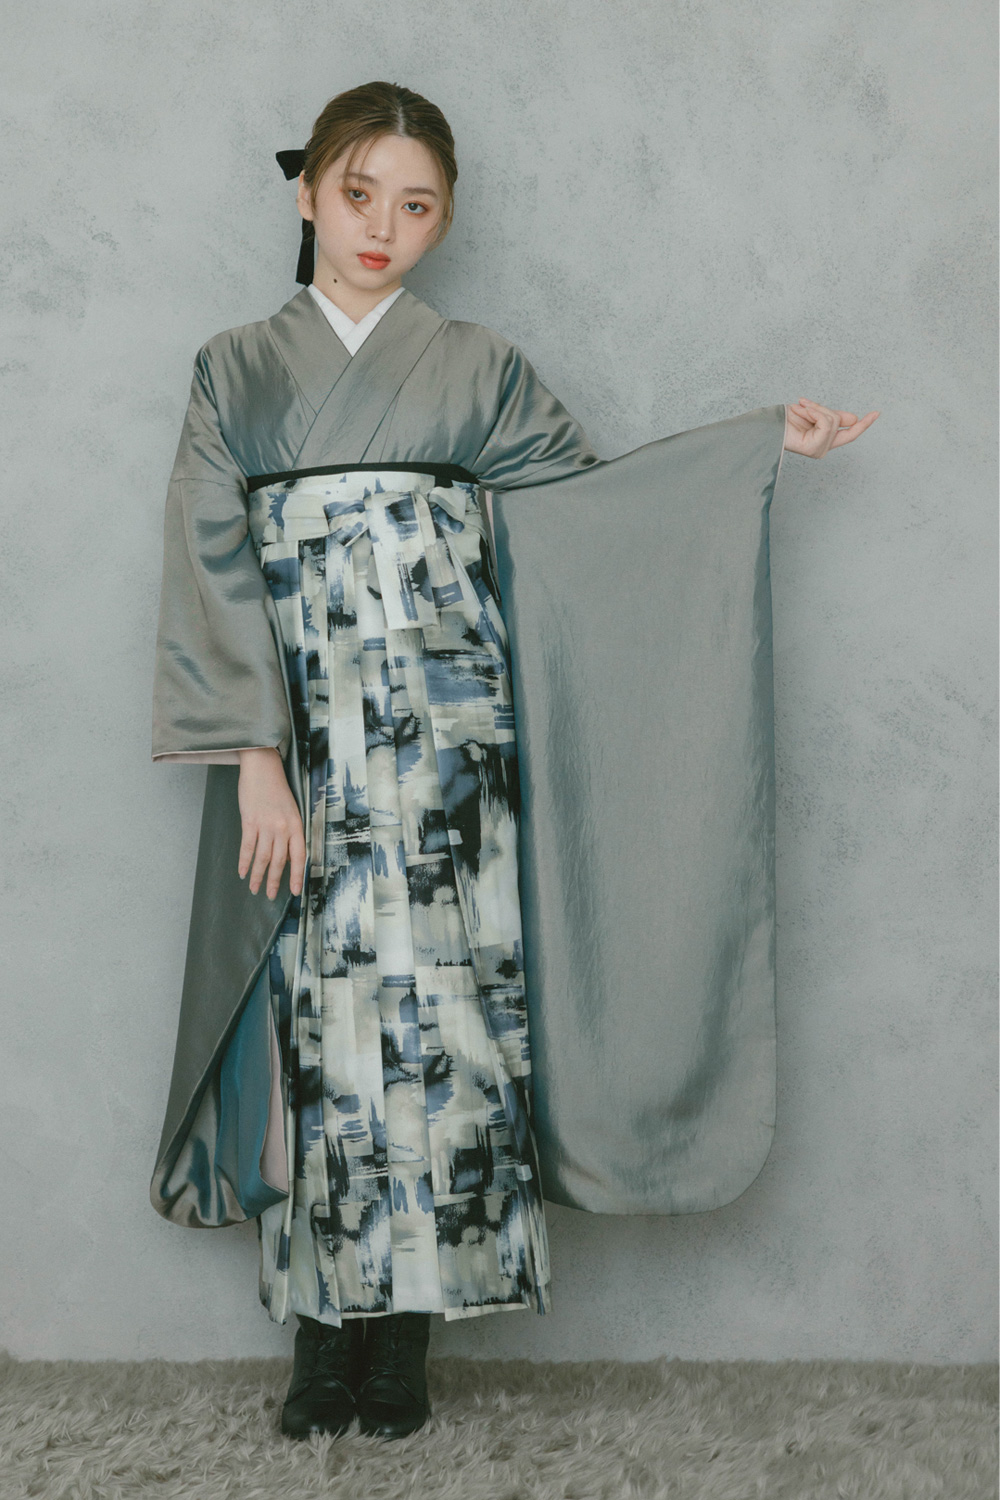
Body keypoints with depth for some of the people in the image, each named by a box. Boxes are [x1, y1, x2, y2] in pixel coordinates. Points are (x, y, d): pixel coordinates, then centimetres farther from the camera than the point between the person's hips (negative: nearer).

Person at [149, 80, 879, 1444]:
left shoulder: (477, 371, 11)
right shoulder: (237, 372, 10)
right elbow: (213, 571, 2)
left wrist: (763, 440, 3)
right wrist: (254, 754, -9)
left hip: (441, 744, 0)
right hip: (300, 745, 0)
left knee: (431, 1011, -3)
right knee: (324, 1019, -1)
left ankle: (405, 1335, 6)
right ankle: (326, 1333, 9)